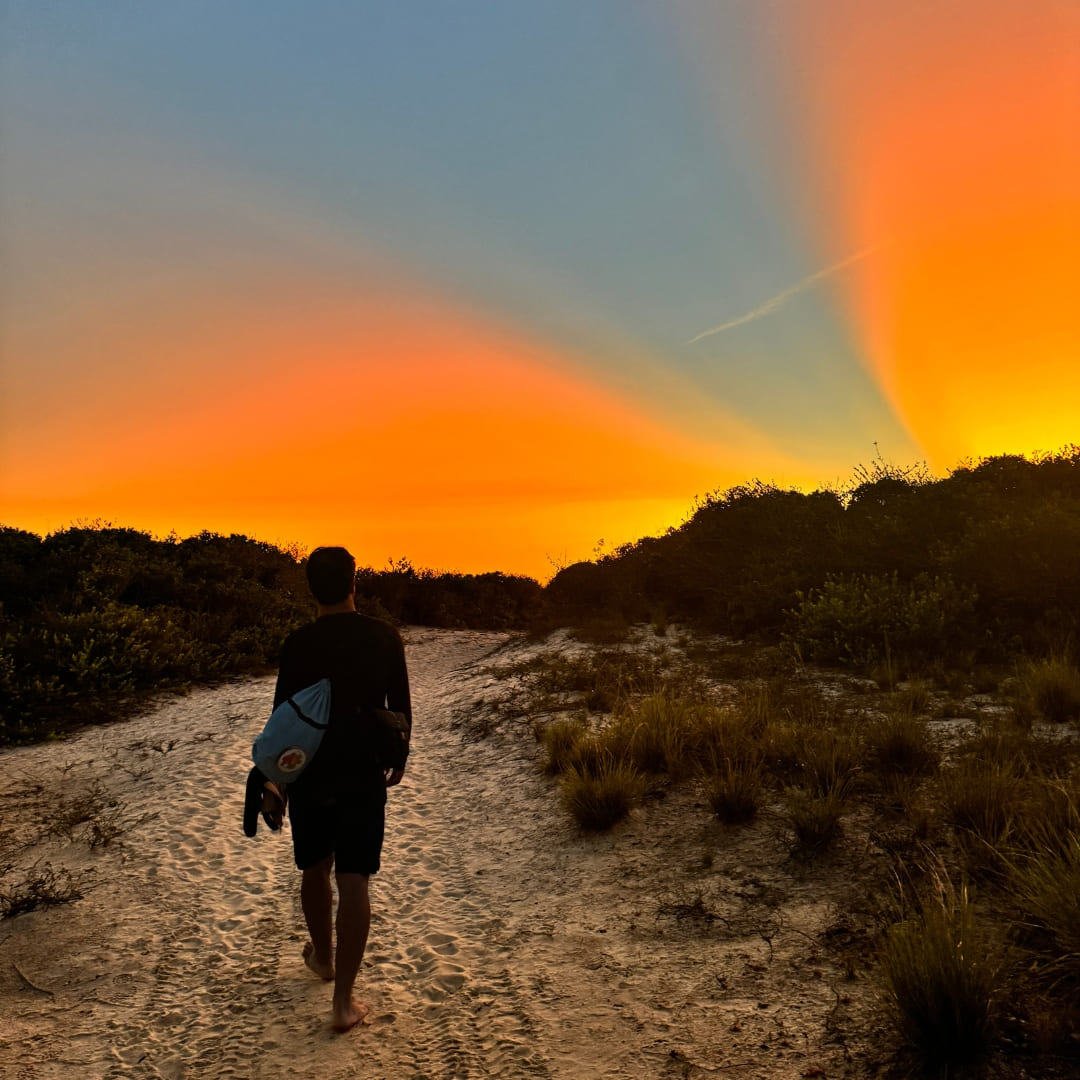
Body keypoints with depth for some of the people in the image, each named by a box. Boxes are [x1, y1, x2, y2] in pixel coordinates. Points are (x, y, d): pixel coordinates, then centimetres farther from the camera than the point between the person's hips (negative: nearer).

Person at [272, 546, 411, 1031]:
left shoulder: (298, 644, -10)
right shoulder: (385, 637, -6)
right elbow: (401, 708, 1)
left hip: (309, 776, 0)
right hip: (363, 777, 0)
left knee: (315, 871, 20)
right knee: (353, 882, 2)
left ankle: (323, 957, 41)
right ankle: (344, 999, 4)